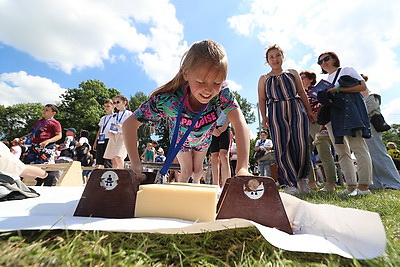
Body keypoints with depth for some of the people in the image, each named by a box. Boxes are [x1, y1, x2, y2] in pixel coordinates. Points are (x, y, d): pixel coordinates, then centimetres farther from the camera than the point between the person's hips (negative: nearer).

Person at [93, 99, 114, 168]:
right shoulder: (103, 118, 27)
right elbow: (99, 130, 24)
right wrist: (95, 142, 18)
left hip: (109, 139, -6)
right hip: (100, 140, 7)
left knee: (107, 162, -13)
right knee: (99, 161, 2)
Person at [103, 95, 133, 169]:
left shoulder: (129, 114, 5)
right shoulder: (115, 116, 24)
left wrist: (122, 127, -20)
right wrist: (110, 132, 5)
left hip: (123, 136, -6)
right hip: (113, 137, 6)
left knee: (118, 157, -22)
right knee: (113, 160, 0)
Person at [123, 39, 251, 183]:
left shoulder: (222, 93, -38)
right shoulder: (168, 99, -42)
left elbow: (240, 124, -49)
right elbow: (129, 124, -37)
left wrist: (242, 168, -59)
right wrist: (136, 165, -45)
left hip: (203, 139, 2)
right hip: (181, 139, -2)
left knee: (198, 169, 21)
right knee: (186, 171, 10)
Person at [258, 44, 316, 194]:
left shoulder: (292, 73, 22)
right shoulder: (264, 78, 17)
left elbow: (302, 93, 19)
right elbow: (262, 99, 8)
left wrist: (309, 111, 11)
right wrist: (264, 117, -5)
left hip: (297, 110, 2)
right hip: (276, 113, -1)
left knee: (301, 145, -7)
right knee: (281, 148, -8)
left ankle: (302, 177, 16)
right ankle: (290, 184, 1)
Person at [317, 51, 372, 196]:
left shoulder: (347, 70, 11)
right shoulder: (325, 82, 26)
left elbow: (363, 86, -1)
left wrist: (339, 89, -10)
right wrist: (320, 97, 6)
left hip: (349, 112, -6)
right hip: (332, 117, 6)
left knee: (358, 147, -10)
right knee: (342, 152, 1)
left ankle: (364, 186, -6)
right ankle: (351, 185, 5)